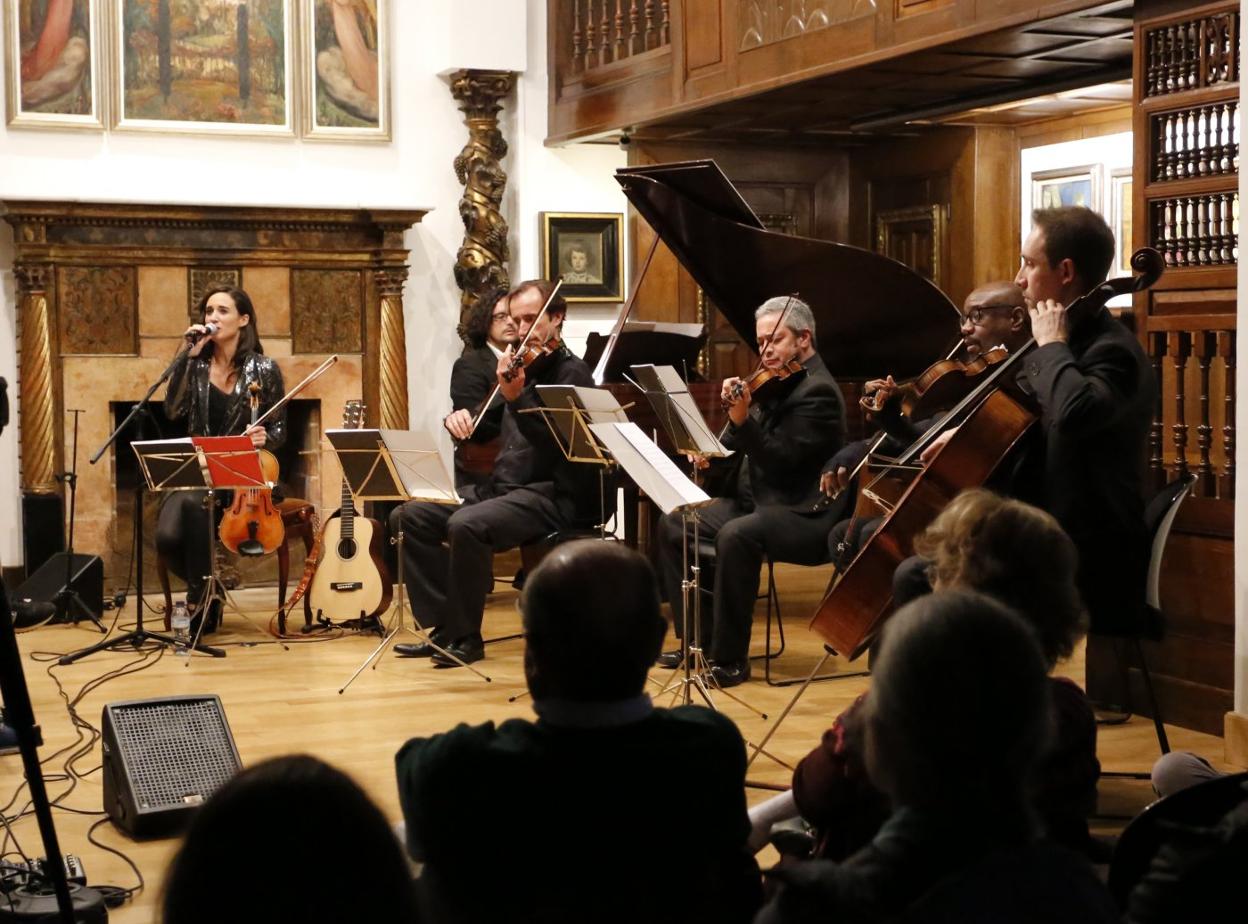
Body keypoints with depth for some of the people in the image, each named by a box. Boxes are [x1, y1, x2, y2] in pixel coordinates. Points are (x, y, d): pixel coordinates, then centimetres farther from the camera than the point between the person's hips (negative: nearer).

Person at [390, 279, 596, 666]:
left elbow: (558, 442, -23)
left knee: (466, 525, -33)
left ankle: (466, 637, -16)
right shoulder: (520, 365, 15)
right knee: (408, 516, -1)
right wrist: (459, 418, 2)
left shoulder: (571, 373, -7)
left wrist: (516, 398, -33)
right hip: (499, 486, 9)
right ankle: (444, 627, 1)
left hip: (551, 495, -9)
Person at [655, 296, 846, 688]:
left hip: (803, 515, -10)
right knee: (673, 525, 1)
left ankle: (731, 656, -25)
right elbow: (738, 446, 16)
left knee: (735, 536, -36)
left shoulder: (818, 391, -14)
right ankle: (698, 638, 6)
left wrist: (742, 420, -34)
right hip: (754, 500, 10)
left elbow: (781, 460, -24)